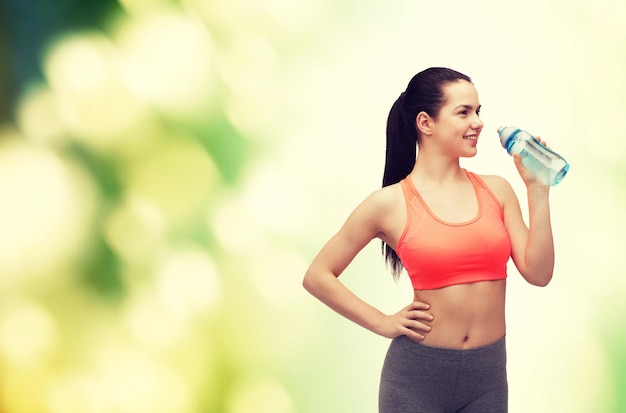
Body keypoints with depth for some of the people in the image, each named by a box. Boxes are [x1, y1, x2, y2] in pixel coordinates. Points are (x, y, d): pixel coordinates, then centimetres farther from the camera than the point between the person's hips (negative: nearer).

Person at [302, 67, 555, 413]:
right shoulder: (391, 204, -7)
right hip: (418, 374, -3)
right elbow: (318, 276, -1)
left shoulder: (496, 190, 3)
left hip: (489, 372, 4)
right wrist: (383, 323, -5)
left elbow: (538, 273, -2)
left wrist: (537, 190, -4)